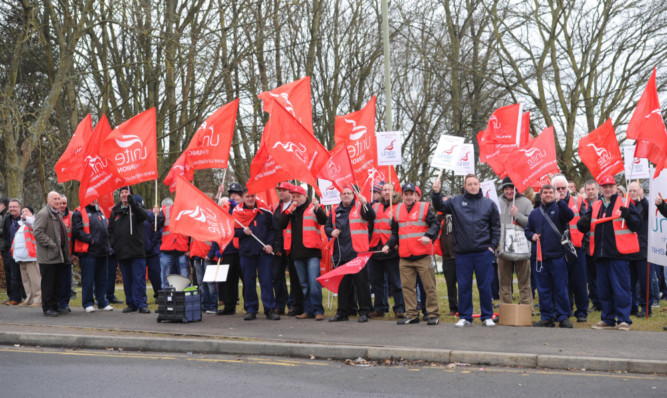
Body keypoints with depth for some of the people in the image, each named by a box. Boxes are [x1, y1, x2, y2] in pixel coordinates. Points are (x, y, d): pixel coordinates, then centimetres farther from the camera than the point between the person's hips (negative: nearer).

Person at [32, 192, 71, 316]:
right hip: (48, 256, -9)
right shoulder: (43, 214, -10)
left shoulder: (58, 214, 19)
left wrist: (65, 251, 17)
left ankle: (55, 306, 19)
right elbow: (37, 232, -19)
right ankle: (47, 308, 3)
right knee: (48, 283, -3)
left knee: (58, 283, 11)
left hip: (59, 255, 9)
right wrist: (51, 244, -20)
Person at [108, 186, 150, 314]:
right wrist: (112, 244, 4)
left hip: (137, 251, -4)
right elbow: (111, 230, 20)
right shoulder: (115, 212, 16)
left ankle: (141, 304, -5)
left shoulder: (136, 209, 6)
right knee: (127, 280, 8)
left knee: (139, 278, -7)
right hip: (122, 252, 4)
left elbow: (144, 216, -17)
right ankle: (131, 304, 15)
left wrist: (133, 204, -30)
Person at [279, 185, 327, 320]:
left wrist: (317, 209, -30)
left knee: (314, 282, -11)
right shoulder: (290, 210, 17)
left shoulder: (313, 207, 2)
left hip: (312, 251, -6)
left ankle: (318, 310, -8)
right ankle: (308, 310, 16)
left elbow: (323, 221, -12)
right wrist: (289, 211, -5)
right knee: (304, 284, 10)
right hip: (297, 252, 6)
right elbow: (281, 225, 6)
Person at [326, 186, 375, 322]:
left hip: (357, 252, -5)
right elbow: (327, 226, 24)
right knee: (342, 284, 10)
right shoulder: (335, 211, 16)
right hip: (341, 253, 5)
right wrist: (331, 231, 2)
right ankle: (343, 312, 19)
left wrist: (365, 204, -30)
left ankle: (364, 312, 2)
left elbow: (371, 217, -14)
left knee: (361, 282, -4)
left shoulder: (360, 207, 3)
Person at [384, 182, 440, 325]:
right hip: (404, 257, 4)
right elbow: (395, 233, 21)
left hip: (423, 255, -4)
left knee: (429, 286, -2)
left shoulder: (424, 208, 1)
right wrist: (388, 245, 6)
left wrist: (428, 236, -21)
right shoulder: (397, 210, 13)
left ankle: (433, 315, 5)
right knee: (407, 287, 5)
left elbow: (435, 225, -3)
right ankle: (411, 315, 14)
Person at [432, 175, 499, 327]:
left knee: (485, 285, 4)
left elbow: (496, 226, 8)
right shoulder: (456, 202, 7)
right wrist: (436, 193, -17)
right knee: (464, 286, 5)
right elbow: (439, 206, 0)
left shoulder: (489, 203, 6)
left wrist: (493, 246, 1)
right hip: (463, 253, 1)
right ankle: (465, 317, 15)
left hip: (483, 252, 0)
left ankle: (487, 316, 15)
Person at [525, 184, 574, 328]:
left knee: (561, 288, -1)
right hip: (541, 256, 4)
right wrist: (532, 236, 3)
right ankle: (547, 317, 15)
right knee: (543, 289, 7)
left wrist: (560, 201, -27)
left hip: (557, 256, -4)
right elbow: (527, 230, 24)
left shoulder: (559, 209, 2)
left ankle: (563, 317, 6)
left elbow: (570, 215, -18)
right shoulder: (534, 213, 16)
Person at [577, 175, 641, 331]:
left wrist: (628, 216, -25)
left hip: (618, 254, -5)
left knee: (620, 287, -5)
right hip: (600, 254, 6)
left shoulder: (625, 203, 2)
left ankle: (623, 320, 3)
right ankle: (608, 320, 19)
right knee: (603, 289, 10)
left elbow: (637, 225, -5)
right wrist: (582, 223, -5)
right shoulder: (595, 206, 16)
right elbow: (584, 227, 18)